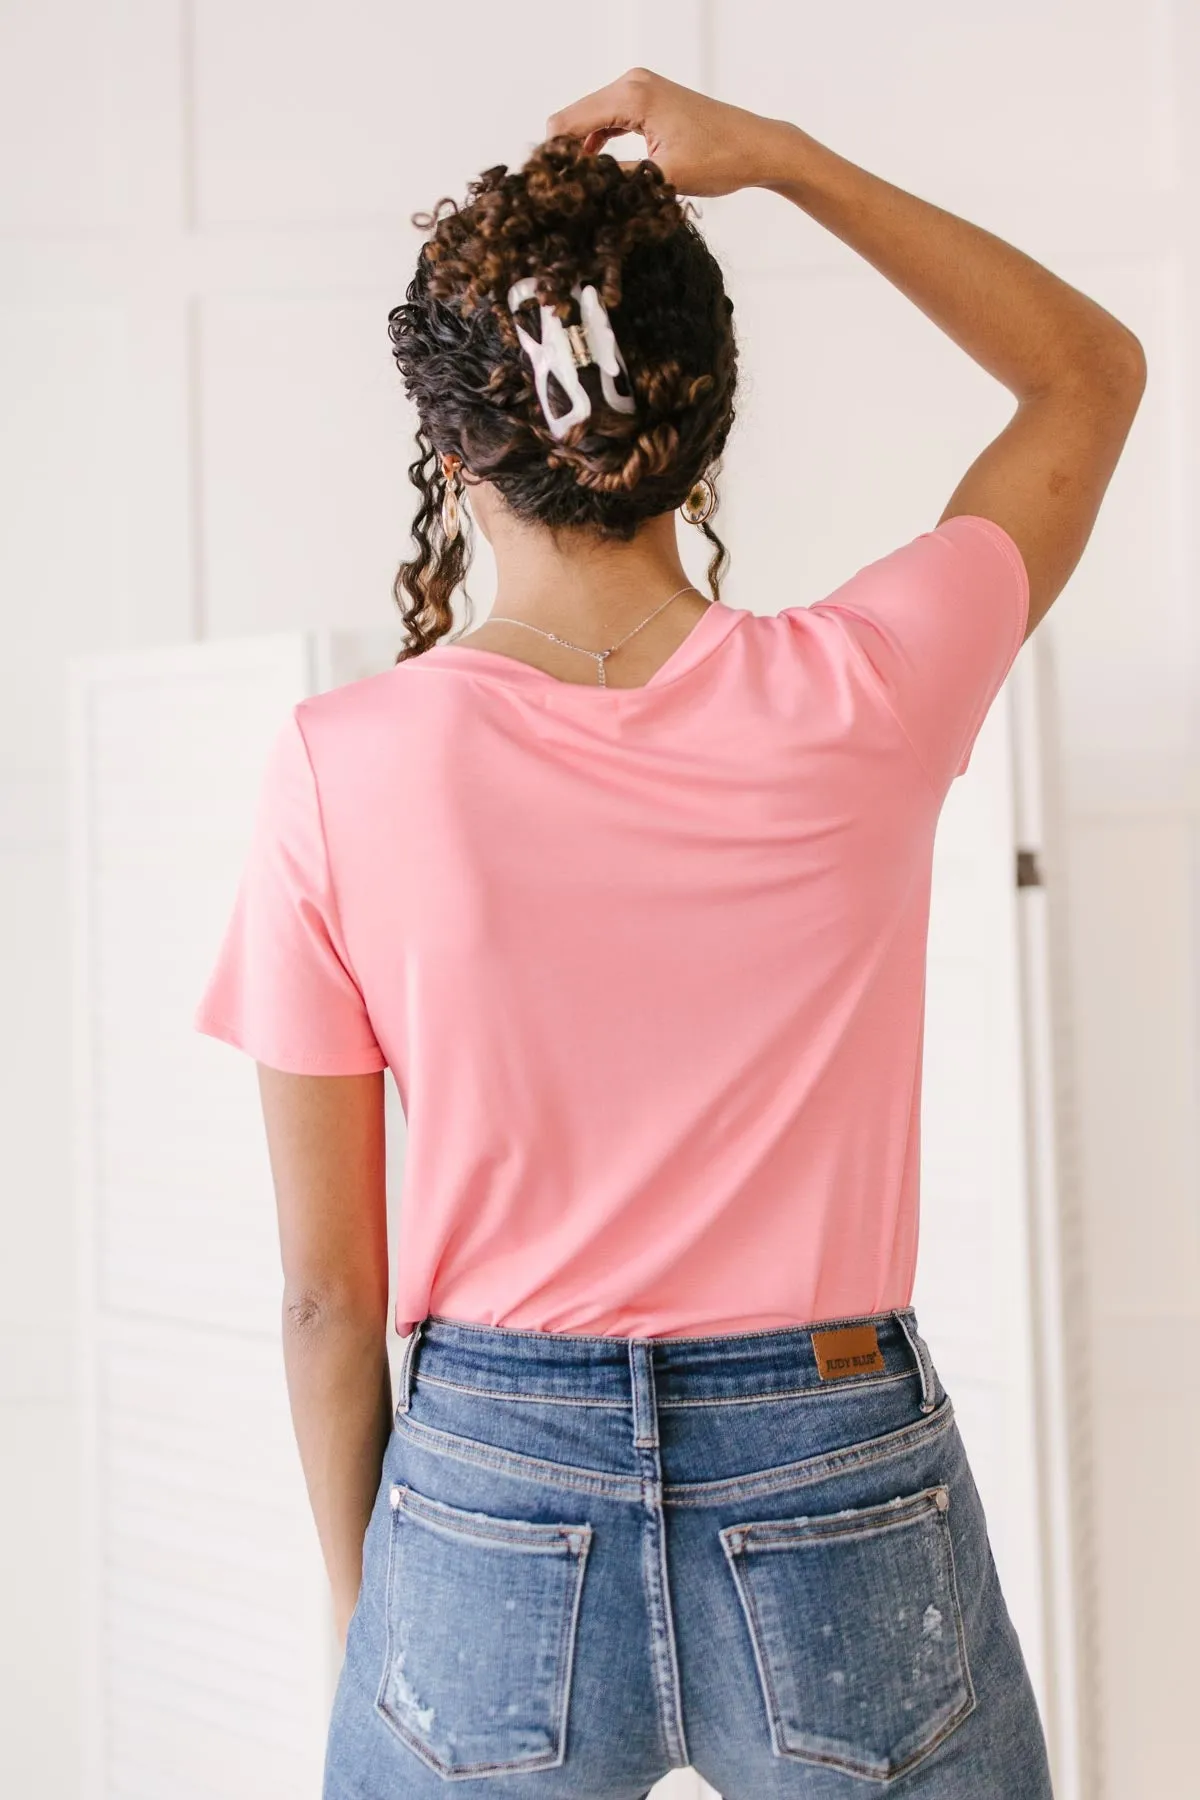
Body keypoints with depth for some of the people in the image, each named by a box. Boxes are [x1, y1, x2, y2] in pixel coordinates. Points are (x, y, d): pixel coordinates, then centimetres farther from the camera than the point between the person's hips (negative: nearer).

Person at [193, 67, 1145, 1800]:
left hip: (491, 1523, 0)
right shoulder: (864, 699, -12)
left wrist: (359, 1598, 11)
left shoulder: (338, 772, -12)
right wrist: (773, 154, 6)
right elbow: (1093, 370, 9)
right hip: (841, 1524, 1)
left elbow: (329, 1296, -5)